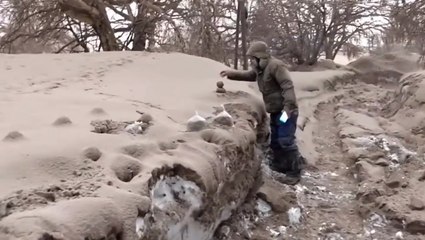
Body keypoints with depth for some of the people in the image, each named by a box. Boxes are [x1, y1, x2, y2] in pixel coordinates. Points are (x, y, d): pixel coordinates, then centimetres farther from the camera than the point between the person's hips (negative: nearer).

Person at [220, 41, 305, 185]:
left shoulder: (275, 66, -19)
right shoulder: (259, 68, 11)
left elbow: (288, 86, -26)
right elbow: (248, 75, 30)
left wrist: (288, 107, -34)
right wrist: (231, 74, 18)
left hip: (286, 110, -10)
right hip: (275, 110, 10)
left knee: (286, 141, -11)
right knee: (275, 141, 17)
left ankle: (295, 172, -2)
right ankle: (278, 166, 31)